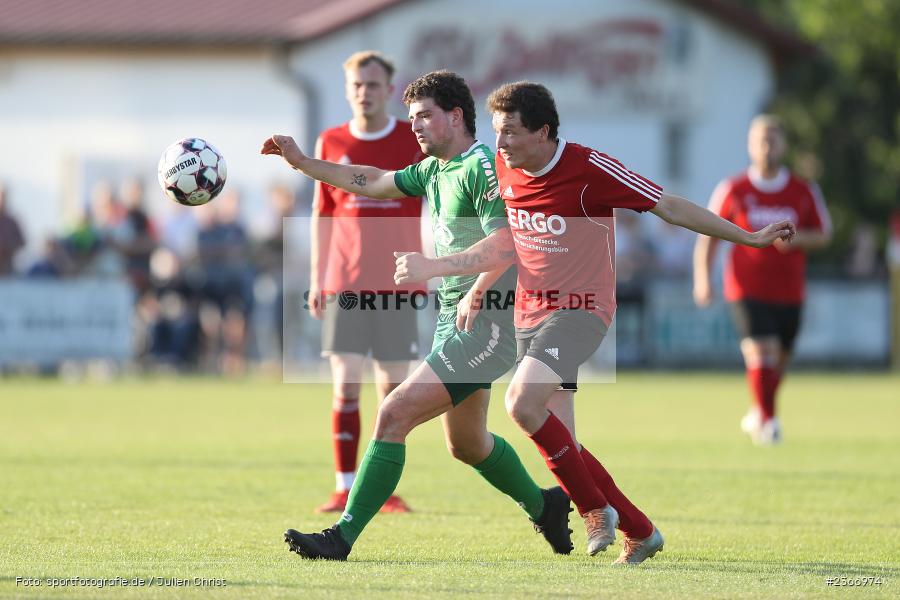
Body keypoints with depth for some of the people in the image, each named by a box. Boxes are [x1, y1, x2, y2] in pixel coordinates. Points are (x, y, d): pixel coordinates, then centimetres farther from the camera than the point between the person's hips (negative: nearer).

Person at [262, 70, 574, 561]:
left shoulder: (483, 167, -14)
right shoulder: (434, 170, 15)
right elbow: (375, 183, 24)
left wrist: (475, 292, -35)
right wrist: (303, 163, 19)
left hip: (486, 322, -10)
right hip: (456, 319, 10)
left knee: (394, 415, -17)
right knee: (465, 444, 23)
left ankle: (343, 537, -17)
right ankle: (544, 506, 44)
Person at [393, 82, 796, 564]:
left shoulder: (590, 169, -17)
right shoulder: (505, 167, 3)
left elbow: (669, 207, -11)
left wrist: (747, 237, -10)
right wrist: (431, 268, 7)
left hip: (579, 309, -7)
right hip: (529, 312, 7)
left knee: (521, 402, -28)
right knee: (559, 446, 3)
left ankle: (593, 507, -12)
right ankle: (640, 532, 19)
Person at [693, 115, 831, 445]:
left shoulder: (804, 192, 2)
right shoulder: (733, 190, -2)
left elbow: (823, 235, 8)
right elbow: (708, 236, 4)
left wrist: (797, 238, -14)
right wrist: (702, 278, -7)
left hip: (788, 291, 2)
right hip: (747, 290, -2)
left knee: (779, 360, 11)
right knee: (760, 353, -19)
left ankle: (757, 414, 36)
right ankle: (767, 421, -11)